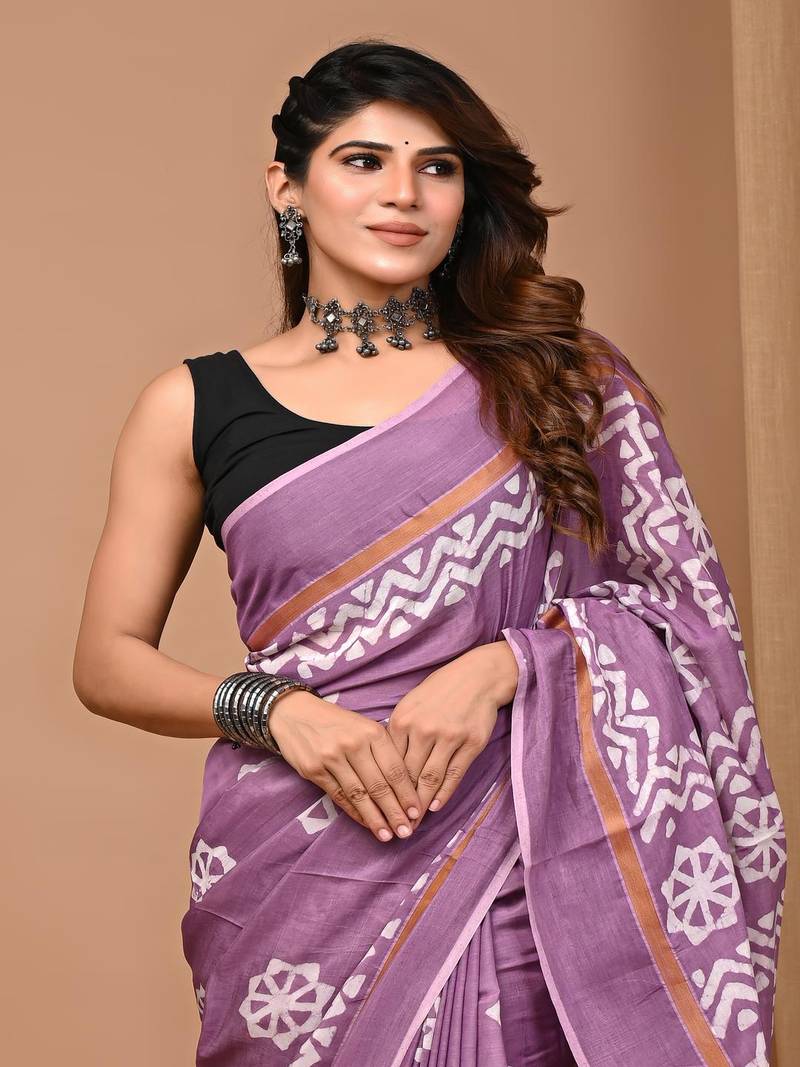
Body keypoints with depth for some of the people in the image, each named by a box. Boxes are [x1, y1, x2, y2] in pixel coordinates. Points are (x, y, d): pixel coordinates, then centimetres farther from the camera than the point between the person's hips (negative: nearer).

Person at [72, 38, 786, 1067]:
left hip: (520, 860, 0)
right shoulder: (194, 407, 4)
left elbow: (681, 599, 3)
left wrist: (500, 666, -13)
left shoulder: (552, 376, 5)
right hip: (306, 874, 0)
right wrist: (274, 708, -12)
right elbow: (107, 662, 5)